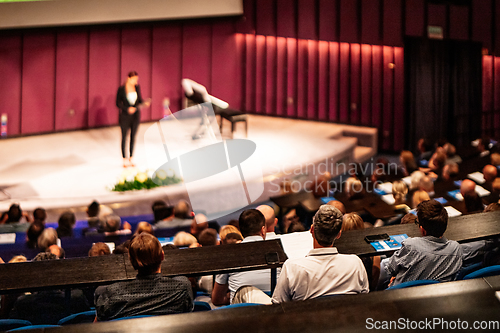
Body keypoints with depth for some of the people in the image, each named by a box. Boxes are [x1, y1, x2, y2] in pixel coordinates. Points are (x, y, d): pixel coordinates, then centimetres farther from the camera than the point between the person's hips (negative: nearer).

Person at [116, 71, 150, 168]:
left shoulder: (137, 88, 1)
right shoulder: (121, 89, -11)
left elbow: (140, 99, 8)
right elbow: (118, 103, -7)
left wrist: (145, 103, -13)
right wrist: (127, 109, -20)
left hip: (136, 116, 4)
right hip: (125, 116, -4)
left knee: (133, 137, 10)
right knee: (124, 137, 5)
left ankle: (130, 158, 20)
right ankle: (125, 159, 13)